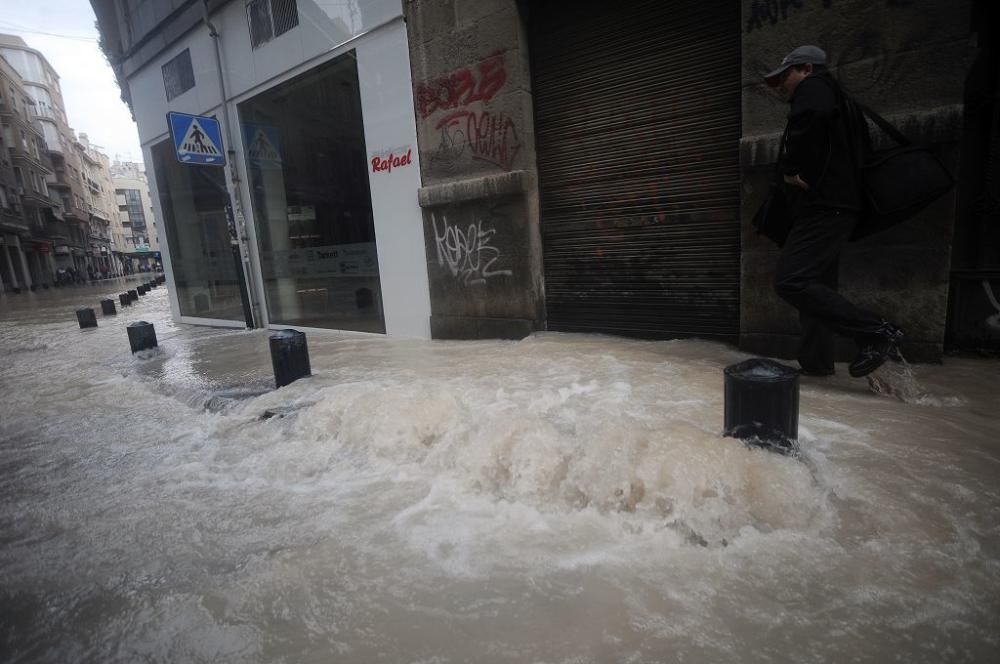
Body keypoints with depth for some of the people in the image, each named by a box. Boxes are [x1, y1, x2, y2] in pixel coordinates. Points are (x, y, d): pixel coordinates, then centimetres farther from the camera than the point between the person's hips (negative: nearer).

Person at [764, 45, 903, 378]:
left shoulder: (815, 87, 0)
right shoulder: (826, 97, 30)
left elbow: (810, 115, -25)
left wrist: (790, 169, -15)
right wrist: (793, 170, 4)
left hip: (824, 208, -11)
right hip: (829, 208, 11)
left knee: (790, 280, -20)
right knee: (816, 285, 9)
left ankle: (878, 332, -16)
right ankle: (815, 361, 13)